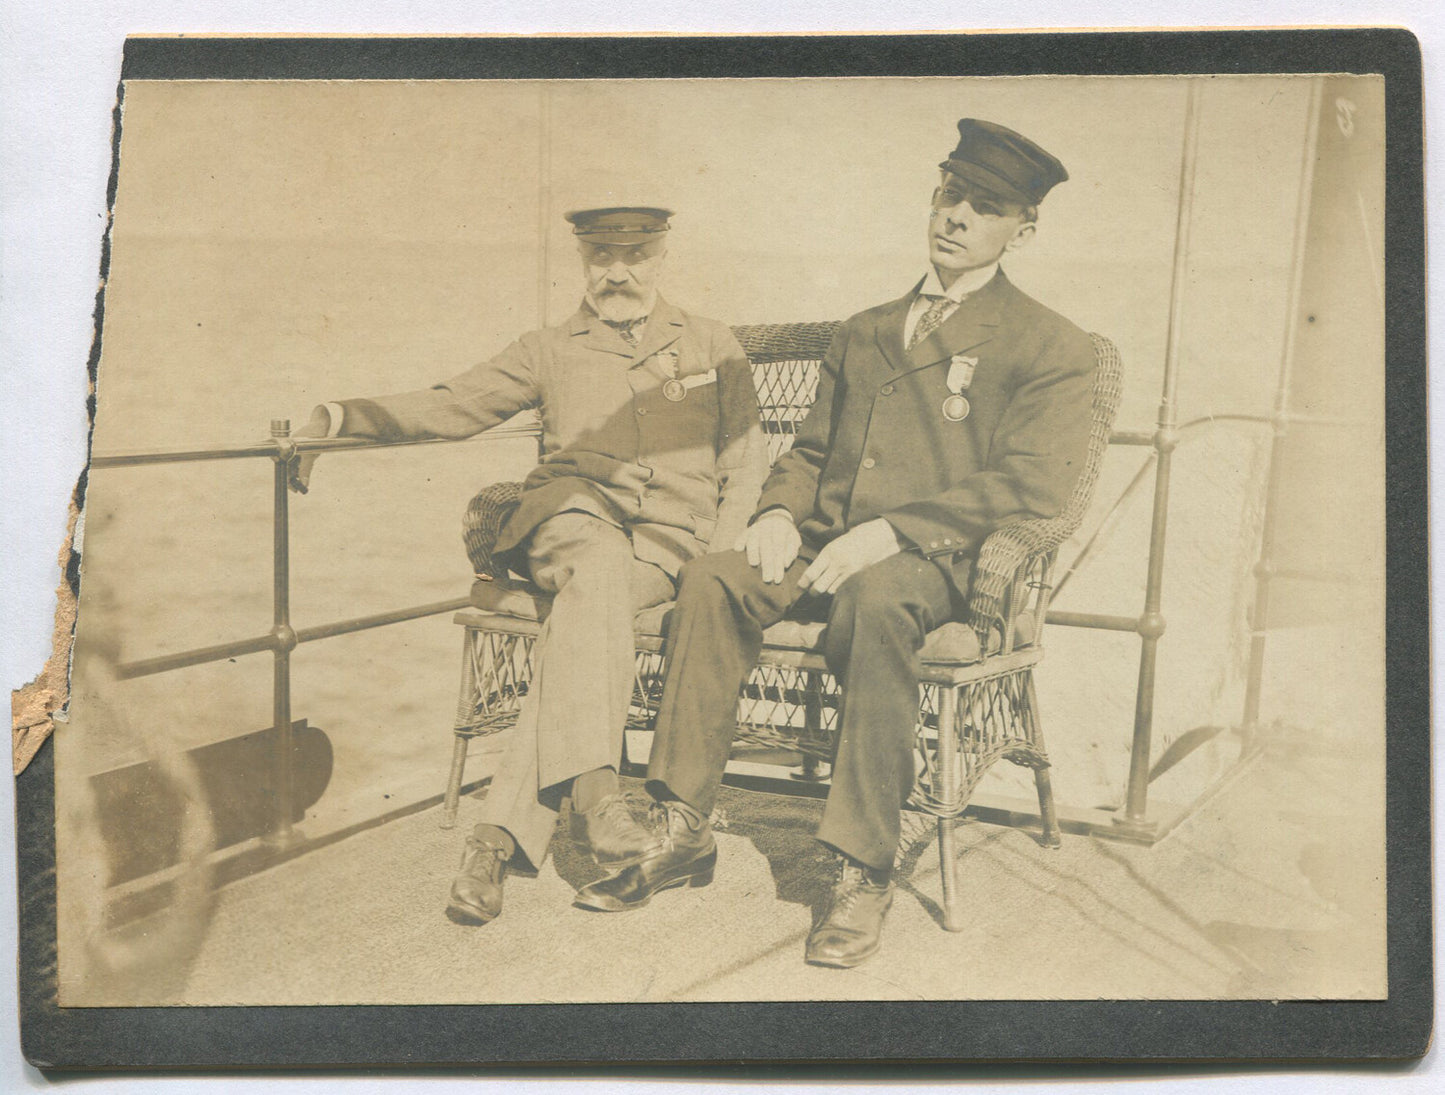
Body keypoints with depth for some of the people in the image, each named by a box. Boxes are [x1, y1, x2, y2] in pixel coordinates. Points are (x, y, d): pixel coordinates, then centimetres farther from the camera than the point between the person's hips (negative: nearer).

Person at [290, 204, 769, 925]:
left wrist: (717, 559, 1)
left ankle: (501, 833, -38)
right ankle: (592, 791, -48)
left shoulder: (712, 346, 22)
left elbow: (745, 459, 18)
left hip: (668, 542, 0)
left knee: (576, 622, -34)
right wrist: (345, 416, -3)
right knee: (599, 566, -39)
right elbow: (451, 406, 13)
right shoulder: (550, 352, 21)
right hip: (570, 518, 0)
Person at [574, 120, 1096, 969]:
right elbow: (811, 449, 28)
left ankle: (864, 873, -32)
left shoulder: (1051, 349, 5)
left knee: (874, 601, -39)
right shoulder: (865, 333, 25)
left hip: (932, 563, -5)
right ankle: (683, 835, -19)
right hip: (825, 549, 6)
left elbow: (1033, 483, -9)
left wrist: (888, 531, -20)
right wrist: (781, 511, 3)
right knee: (711, 580, -24)